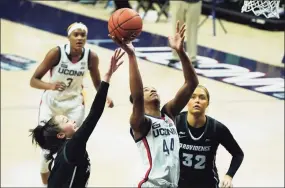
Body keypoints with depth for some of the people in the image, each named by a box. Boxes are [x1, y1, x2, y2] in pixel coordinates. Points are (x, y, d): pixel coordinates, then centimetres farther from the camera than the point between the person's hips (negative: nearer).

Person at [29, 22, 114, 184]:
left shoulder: (91, 57, -16)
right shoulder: (57, 53, -24)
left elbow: (97, 83, 1)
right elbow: (33, 80, -21)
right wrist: (50, 86, -41)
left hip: (75, 103, 2)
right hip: (51, 102, -1)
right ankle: (46, 184, 20)